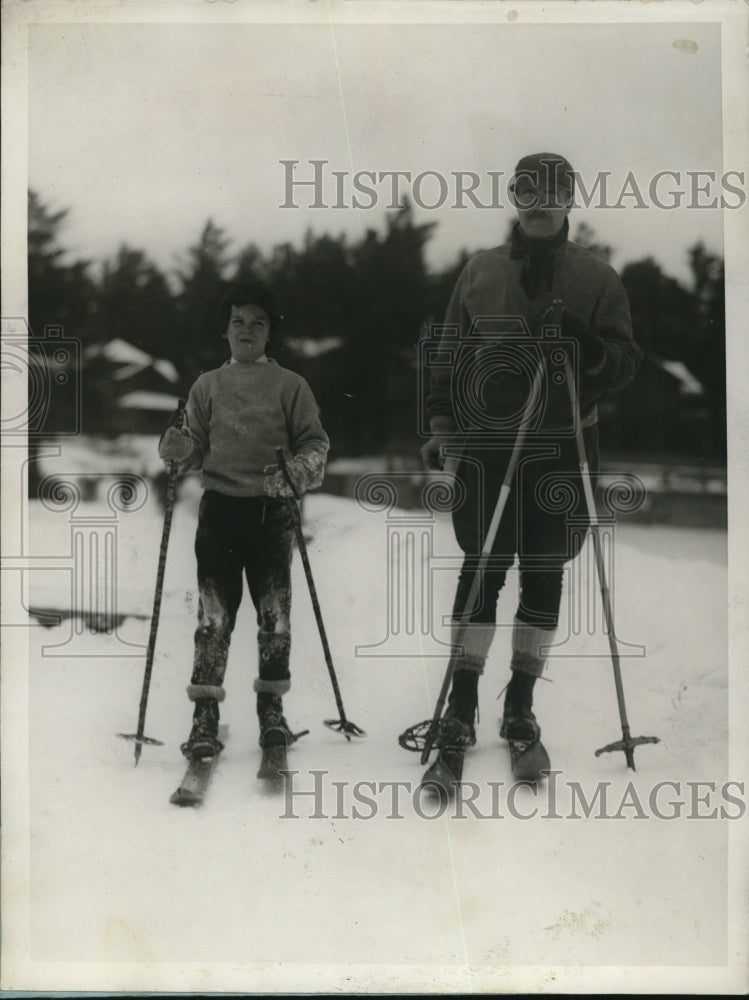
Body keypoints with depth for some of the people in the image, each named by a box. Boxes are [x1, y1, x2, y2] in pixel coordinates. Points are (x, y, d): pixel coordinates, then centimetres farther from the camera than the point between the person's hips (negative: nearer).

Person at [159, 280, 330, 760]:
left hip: (272, 512, -1)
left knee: (275, 612, 3)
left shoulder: (291, 385, 5)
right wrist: (178, 449, -13)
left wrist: (296, 472, -19)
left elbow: (316, 443, 1)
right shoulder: (207, 386, 12)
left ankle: (272, 707, 16)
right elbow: (196, 451, 9)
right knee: (213, 614, -5)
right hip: (219, 509, 1)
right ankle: (205, 712, -2)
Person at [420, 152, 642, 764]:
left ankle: (522, 698, 15)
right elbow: (449, 356, 14)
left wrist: (585, 341, -17)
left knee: (544, 572, 5)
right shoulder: (480, 272, 10)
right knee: (483, 567, -3)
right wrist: (442, 427, 6)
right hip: (484, 443, 0)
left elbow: (626, 365, 2)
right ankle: (463, 701, 3)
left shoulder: (596, 278, 6)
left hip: (562, 448, 0)